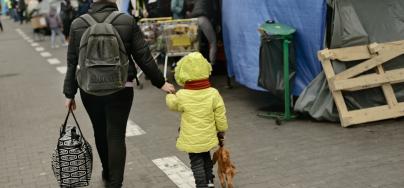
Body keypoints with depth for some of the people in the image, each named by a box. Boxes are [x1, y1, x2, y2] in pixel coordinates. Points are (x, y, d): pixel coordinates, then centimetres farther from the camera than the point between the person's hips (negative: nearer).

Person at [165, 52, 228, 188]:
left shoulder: (182, 96, -19)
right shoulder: (213, 94, -14)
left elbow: (172, 104, 4)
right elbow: (220, 116, -6)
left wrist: (169, 95, 26)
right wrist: (221, 130, 12)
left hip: (191, 140, -4)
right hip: (208, 138, 4)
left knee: (197, 163, 9)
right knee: (206, 158, 26)